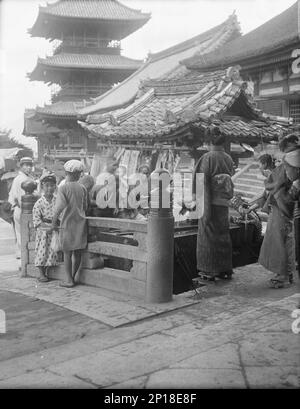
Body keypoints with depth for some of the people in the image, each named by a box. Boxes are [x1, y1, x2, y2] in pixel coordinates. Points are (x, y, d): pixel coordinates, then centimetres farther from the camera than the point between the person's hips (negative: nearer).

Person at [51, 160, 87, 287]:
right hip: (81, 223, 4)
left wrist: (54, 222, -11)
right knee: (78, 253, 11)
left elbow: (60, 206, -20)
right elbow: (85, 206, 10)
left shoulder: (63, 188, -9)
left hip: (67, 223, -4)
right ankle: (73, 277, 21)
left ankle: (69, 280, 8)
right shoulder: (82, 188, 4)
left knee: (67, 253, 5)